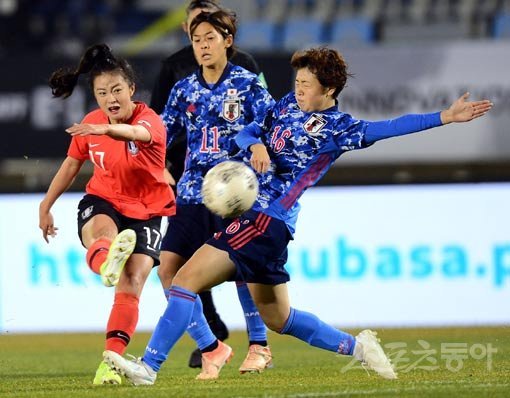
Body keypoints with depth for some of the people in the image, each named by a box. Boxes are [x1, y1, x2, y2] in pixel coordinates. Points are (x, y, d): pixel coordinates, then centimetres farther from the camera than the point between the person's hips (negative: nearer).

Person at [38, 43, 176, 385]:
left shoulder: (149, 119, -18)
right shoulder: (91, 124, -3)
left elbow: (139, 133, -46)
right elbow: (72, 164, 15)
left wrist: (106, 129, -67)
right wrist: (46, 206, 19)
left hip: (145, 212, -2)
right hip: (103, 201, 2)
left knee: (131, 287, -16)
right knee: (101, 232, -37)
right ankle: (107, 262, -72)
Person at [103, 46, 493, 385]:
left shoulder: (337, 128, -7)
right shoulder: (289, 104, 13)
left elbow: (388, 128, -14)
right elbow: (245, 133, 15)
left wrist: (443, 117, -24)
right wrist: (256, 145, -9)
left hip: (267, 219, -9)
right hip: (250, 213, 9)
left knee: (187, 279, -16)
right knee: (278, 317, 18)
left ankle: (149, 366, -18)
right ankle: (355, 346, 29)